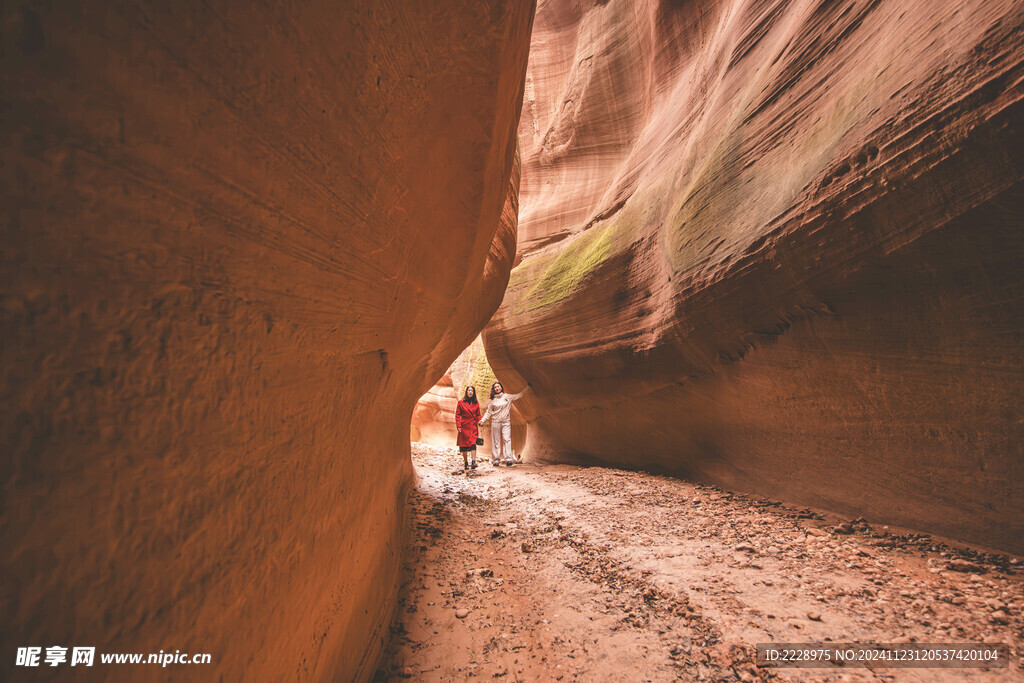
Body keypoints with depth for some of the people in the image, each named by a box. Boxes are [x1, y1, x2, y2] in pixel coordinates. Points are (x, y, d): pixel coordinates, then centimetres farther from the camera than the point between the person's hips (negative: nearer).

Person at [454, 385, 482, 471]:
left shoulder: (476, 403, 7)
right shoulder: (461, 402, 0)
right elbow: (457, 415, 2)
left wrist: (479, 421, -5)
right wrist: (458, 425, -6)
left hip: (473, 426, 1)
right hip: (464, 426, -1)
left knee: (473, 443, -15)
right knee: (464, 445, 3)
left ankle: (474, 462, -20)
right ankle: (466, 463, 15)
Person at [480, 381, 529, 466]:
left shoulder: (507, 397, 7)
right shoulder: (493, 400, 7)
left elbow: (519, 395, 15)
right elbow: (489, 412, 11)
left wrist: (527, 388, 12)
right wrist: (482, 420, 1)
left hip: (506, 422, 0)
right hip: (495, 422, 1)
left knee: (507, 439, -13)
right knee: (496, 441, 1)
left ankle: (509, 459, -17)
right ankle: (496, 460, 5)